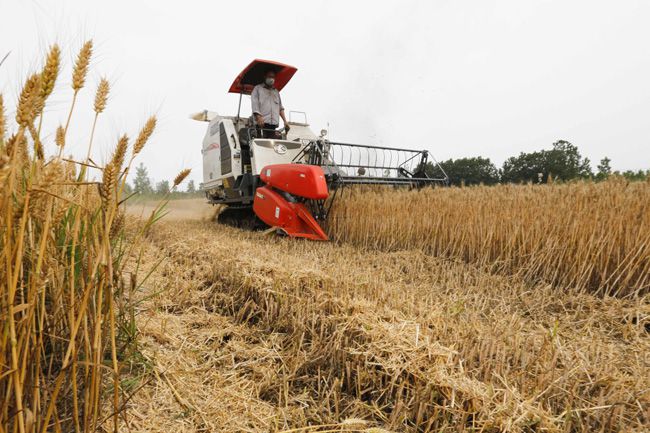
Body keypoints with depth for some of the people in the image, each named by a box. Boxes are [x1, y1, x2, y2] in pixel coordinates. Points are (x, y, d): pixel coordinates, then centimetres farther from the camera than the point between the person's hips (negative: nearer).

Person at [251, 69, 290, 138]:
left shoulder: (276, 92, 29)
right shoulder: (257, 88, 14)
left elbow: (280, 108, 25)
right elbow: (254, 104, -1)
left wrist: (285, 121, 11)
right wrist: (259, 117, -18)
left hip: (273, 124, 5)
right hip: (261, 123, -4)